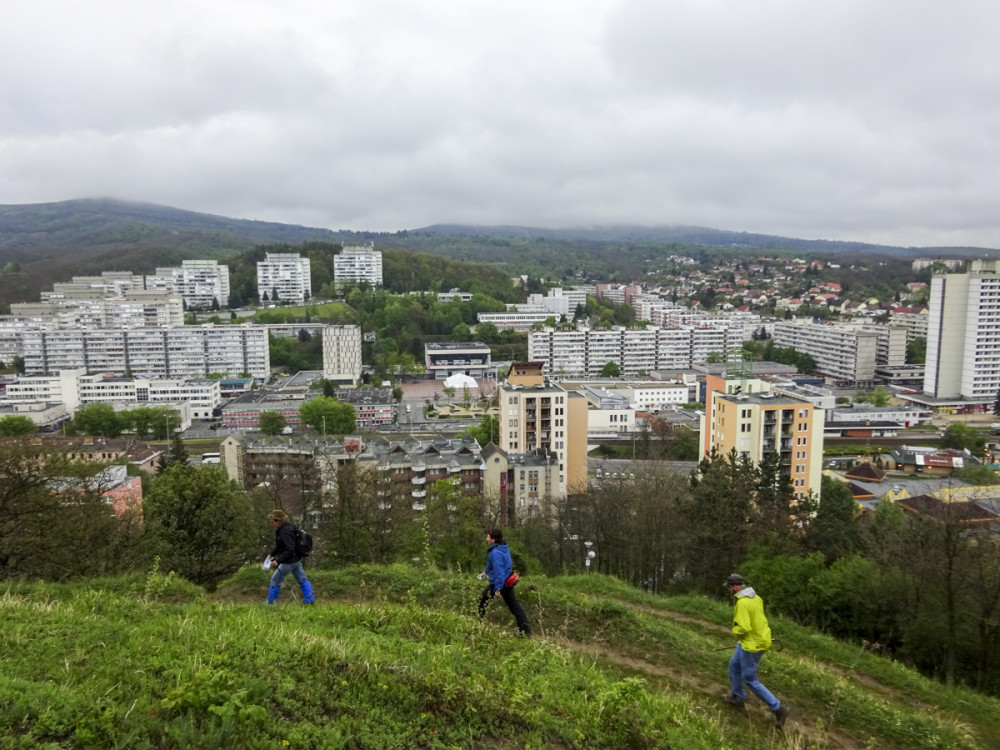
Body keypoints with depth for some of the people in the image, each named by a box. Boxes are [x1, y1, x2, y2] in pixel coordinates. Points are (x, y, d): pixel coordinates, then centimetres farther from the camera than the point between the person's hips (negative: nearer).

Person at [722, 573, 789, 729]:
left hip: (753, 644, -10)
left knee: (750, 680, 2)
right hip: (759, 638, 10)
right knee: (734, 666, 24)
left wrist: (735, 630, -8)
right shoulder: (756, 597, 4)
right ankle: (737, 697, 39)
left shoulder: (742, 603, -26)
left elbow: (742, 629, -30)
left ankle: (778, 709, 8)